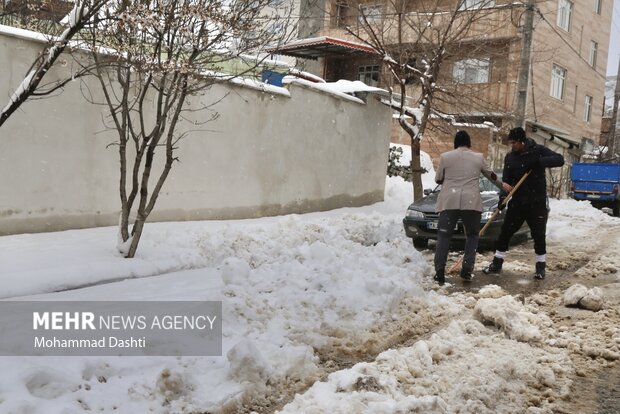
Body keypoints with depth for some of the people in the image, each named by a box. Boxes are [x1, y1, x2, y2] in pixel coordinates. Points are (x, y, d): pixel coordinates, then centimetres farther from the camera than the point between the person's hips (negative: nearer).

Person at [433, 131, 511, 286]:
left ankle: (439, 272, -6)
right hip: (471, 202, 1)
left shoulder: (445, 156, 6)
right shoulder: (478, 157, 9)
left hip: (449, 201, 0)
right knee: (472, 235, 16)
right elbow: (491, 175, 23)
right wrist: (502, 185, 42)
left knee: (444, 236, 3)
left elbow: (438, 179, 13)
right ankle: (467, 270, 7)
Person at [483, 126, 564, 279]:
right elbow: (506, 180, -1)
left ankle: (540, 266, 16)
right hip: (517, 202, 3)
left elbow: (559, 160, -15)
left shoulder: (538, 150, -6)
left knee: (539, 235, 0)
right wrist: (502, 197, -17)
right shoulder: (510, 157, 2)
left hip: (537, 202, -3)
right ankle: (497, 263, 14)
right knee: (505, 232, 3)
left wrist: (538, 162, -28)